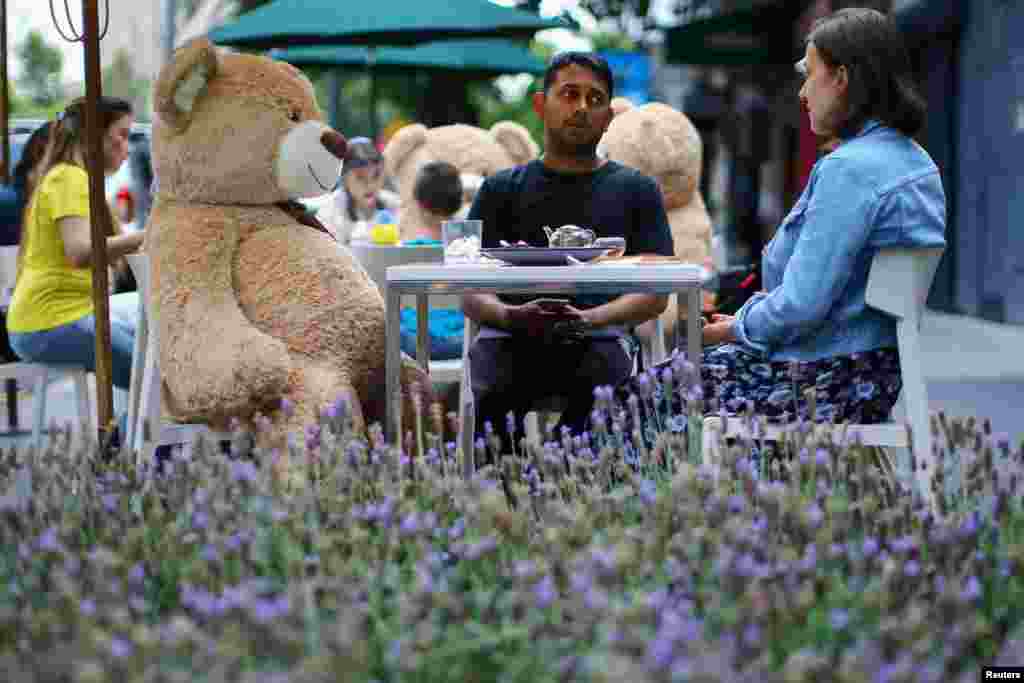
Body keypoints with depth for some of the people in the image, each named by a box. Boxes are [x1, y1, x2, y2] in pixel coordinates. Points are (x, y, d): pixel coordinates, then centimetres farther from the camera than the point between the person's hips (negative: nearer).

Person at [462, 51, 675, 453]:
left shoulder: (635, 190, 20)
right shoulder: (500, 190, 22)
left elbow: (654, 292, 9)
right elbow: (471, 293, 13)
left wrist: (588, 318, -12)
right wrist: (510, 315, -12)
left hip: (599, 335, 0)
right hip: (510, 337, 1)